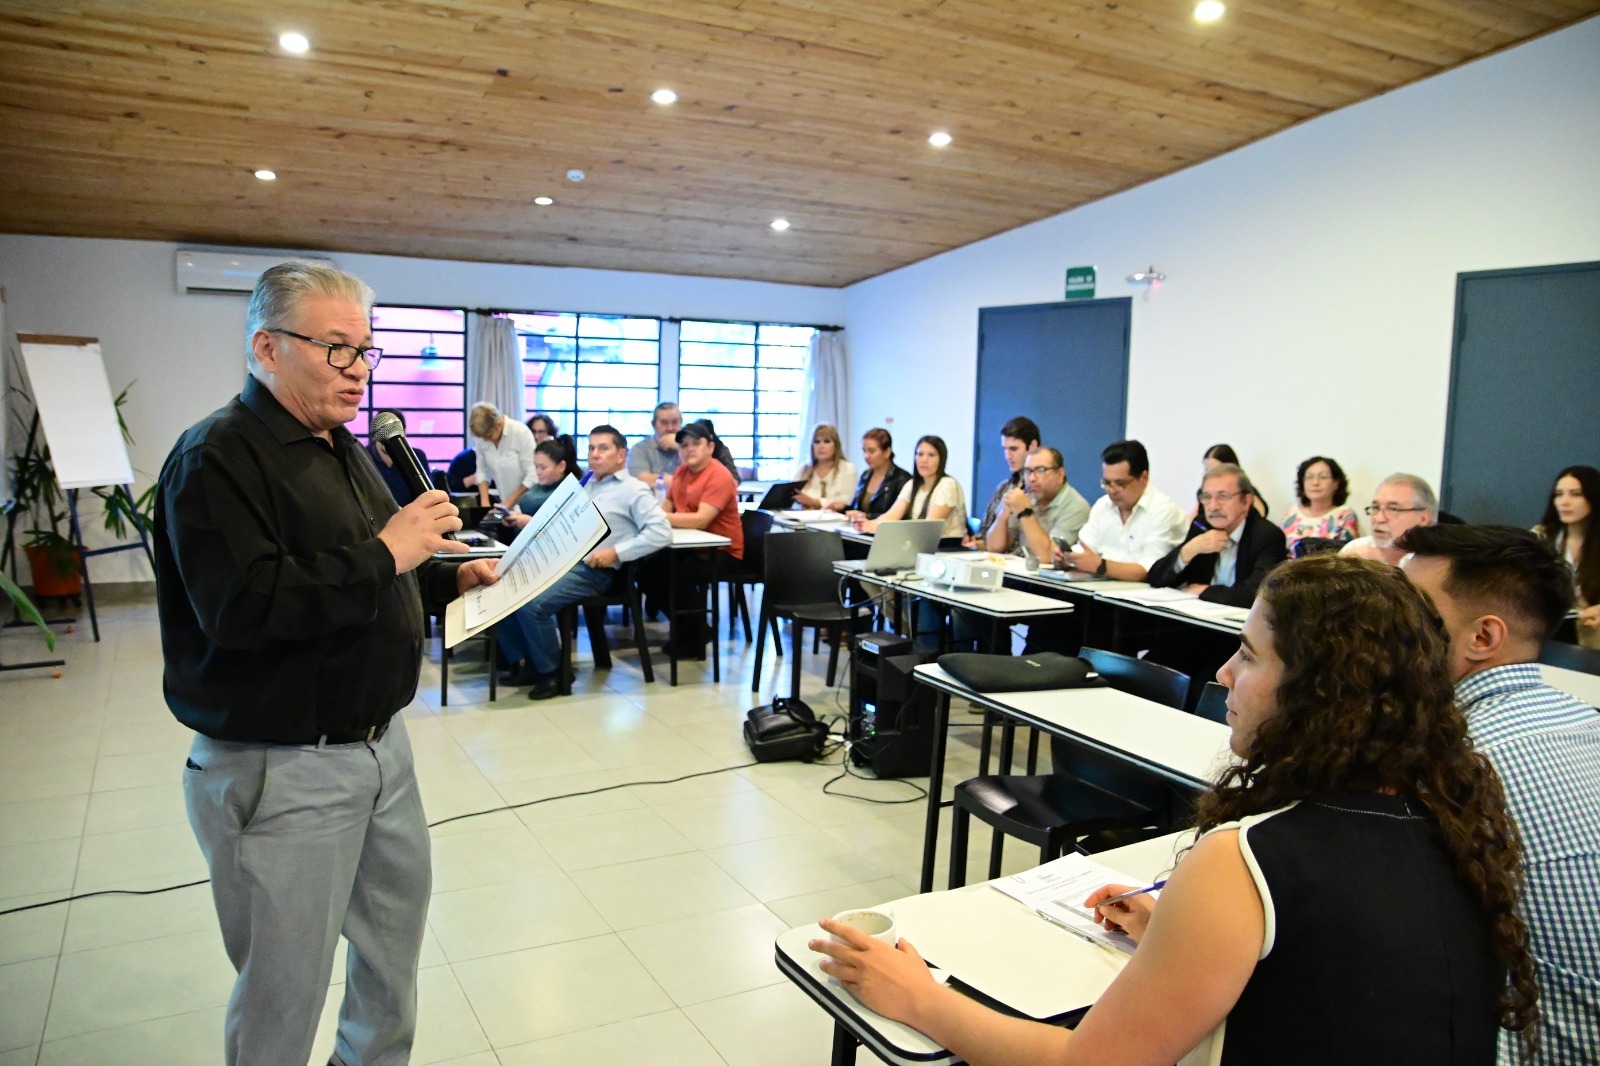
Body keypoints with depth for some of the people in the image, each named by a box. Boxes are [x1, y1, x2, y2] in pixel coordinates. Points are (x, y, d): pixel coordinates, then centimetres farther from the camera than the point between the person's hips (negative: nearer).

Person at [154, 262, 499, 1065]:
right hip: (282, 771, -8)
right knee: (285, 992, 7)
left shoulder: (342, 449, 12)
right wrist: (383, 555, -25)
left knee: (397, 931, 22)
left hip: (381, 742, 9)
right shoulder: (216, 457, -16)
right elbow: (242, 606, -29)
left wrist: (450, 578, 6)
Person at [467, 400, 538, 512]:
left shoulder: (521, 433, -15)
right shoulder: (481, 438, -2)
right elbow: (482, 471, 7)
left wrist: (509, 502, -13)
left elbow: (533, 475, -16)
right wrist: (485, 502, -5)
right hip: (505, 504, 4)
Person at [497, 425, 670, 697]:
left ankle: (551, 673, -5)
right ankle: (523, 663, 4)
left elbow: (662, 532, -14)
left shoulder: (633, 490, -2)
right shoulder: (586, 485, 24)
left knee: (532, 605, -27)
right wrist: (532, 522, 12)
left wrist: (615, 552, -18)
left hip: (592, 570, -8)